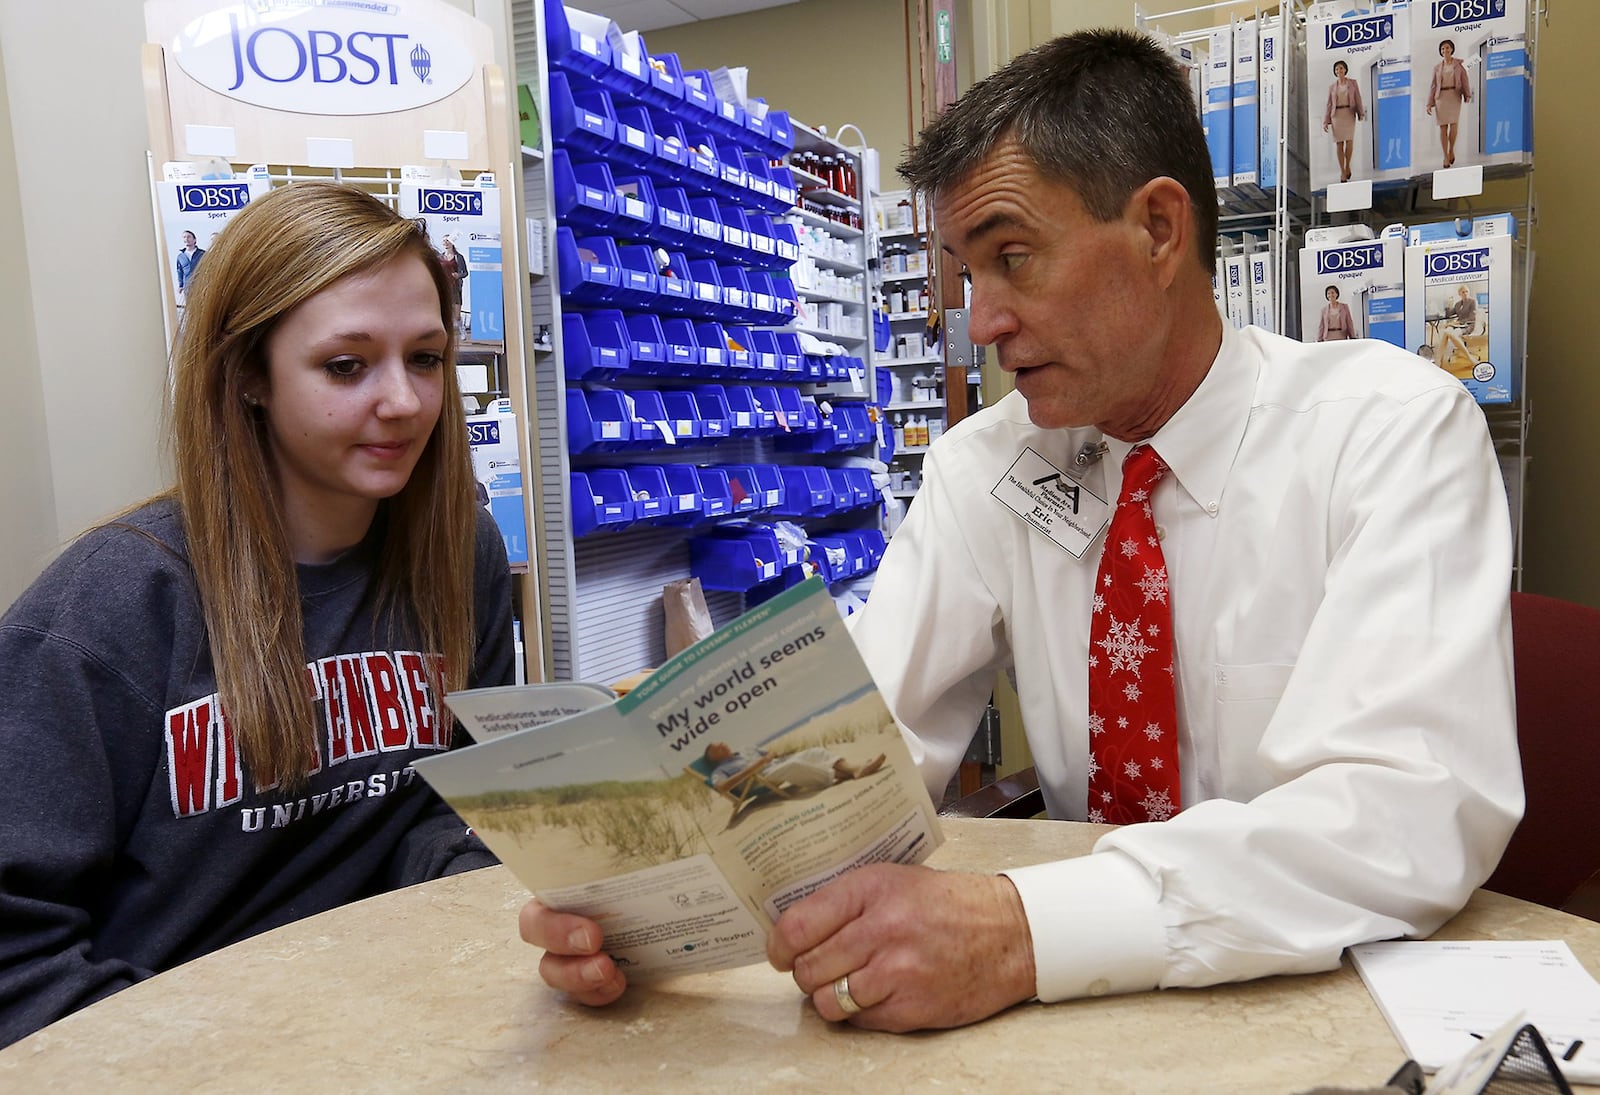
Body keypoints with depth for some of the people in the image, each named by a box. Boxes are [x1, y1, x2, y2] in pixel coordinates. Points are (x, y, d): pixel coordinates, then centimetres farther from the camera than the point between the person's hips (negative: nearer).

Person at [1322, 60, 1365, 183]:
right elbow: (1329, 104, 8)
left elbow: (1358, 100, 4)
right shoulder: (1332, 86, 10)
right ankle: (1342, 173, 0)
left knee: (1349, 140, -16)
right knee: (1339, 143, -5)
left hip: (1349, 114, -1)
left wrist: (1361, 115, -8)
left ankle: (1347, 166, 7)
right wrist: (1325, 121, 0)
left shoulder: (1353, 83, 7)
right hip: (1336, 115, 1)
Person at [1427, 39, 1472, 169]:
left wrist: (1468, 96, -10)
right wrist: (1429, 103, 2)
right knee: (1443, 127, -3)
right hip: (1441, 97, 1)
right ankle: (1446, 157, 2)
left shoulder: (1459, 64, 7)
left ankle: (1451, 149, 7)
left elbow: (1465, 81, 3)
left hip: (1455, 96, -1)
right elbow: (1433, 85, 10)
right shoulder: (1437, 67, 11)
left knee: (1454, 123, -16)